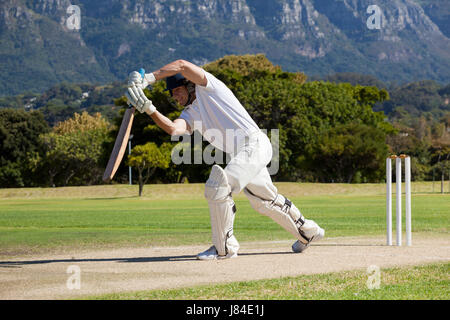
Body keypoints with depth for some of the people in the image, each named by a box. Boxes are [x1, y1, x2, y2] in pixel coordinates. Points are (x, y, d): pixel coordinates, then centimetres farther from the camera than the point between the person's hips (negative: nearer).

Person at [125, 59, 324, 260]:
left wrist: (148, 78, -21)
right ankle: (307, 232, 39)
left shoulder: (208, 88, -2)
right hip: (240, 154, 10)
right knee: (264, 201, 21)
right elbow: (173, 128, -8)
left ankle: (224, 247, -10)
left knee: (218, 188, -19)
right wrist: (149, 109, -20)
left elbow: (182, 65, -18)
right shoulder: (190, 115, 15)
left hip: (255, 144, -10)